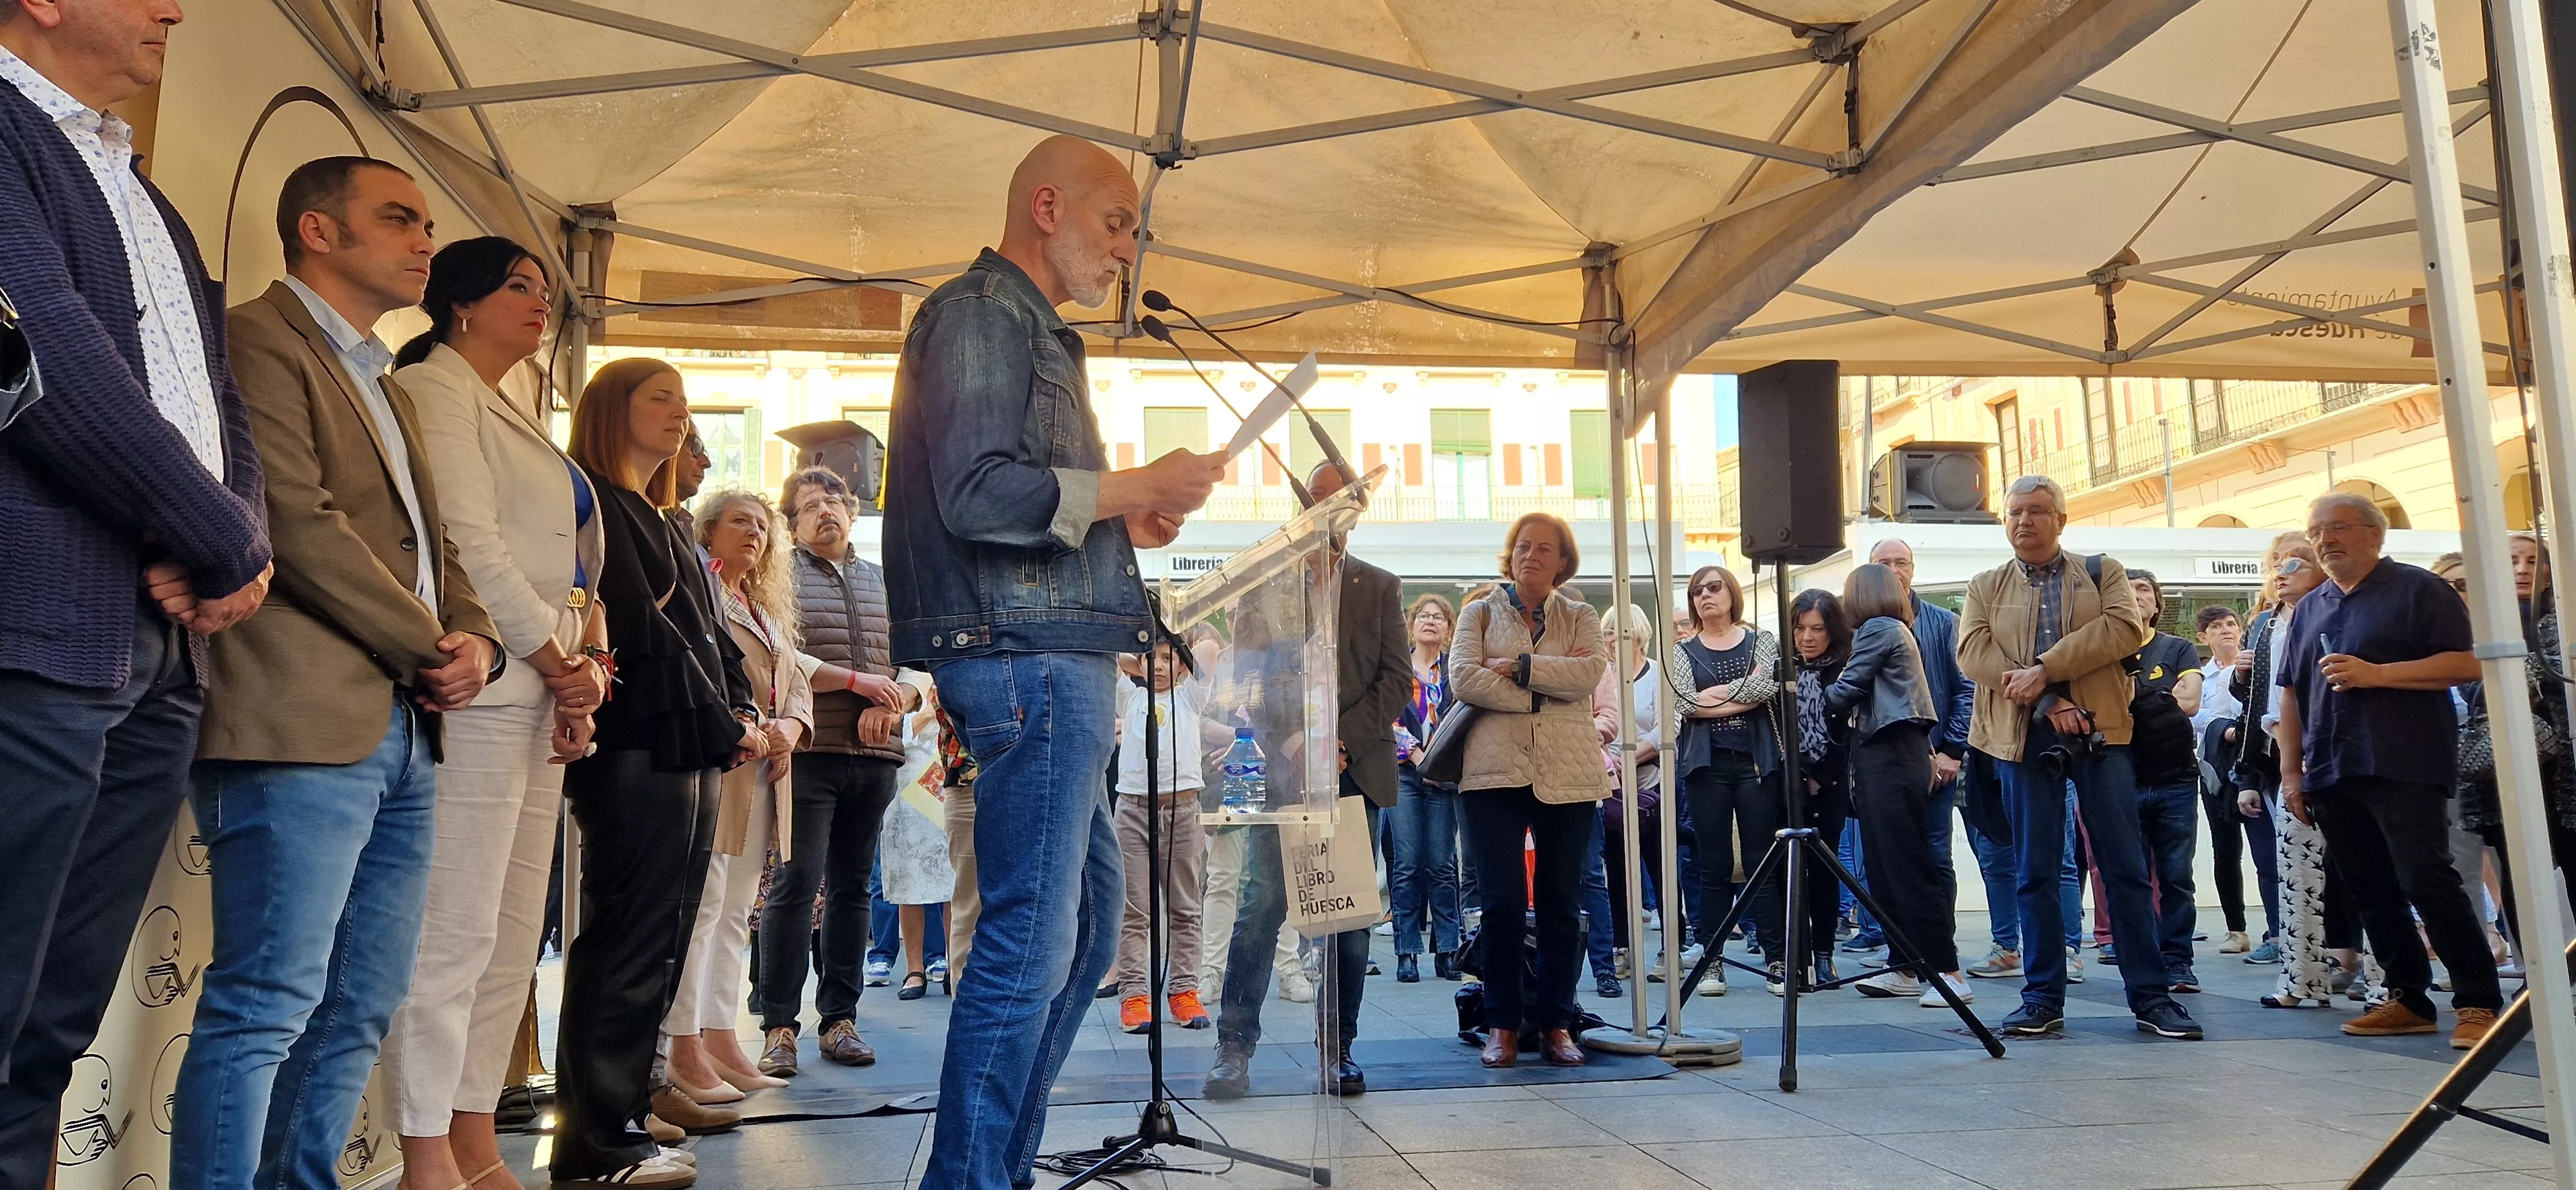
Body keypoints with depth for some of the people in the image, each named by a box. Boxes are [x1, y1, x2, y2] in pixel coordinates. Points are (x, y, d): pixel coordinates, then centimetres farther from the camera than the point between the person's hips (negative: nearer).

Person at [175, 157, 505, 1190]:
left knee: (362, 1006, 11)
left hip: (404, 733, 9)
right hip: (306, 725, -9)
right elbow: (300, 522, -14)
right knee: (269, 1003, -8)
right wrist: (431, 650, -9)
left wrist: (475, 641, 3)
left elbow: (434, 544, 23)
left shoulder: (385, 387, 25)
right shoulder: (260, 339, -3)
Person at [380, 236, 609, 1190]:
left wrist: (578, 672, 5)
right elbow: (470, 544, -13)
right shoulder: (435, 390, -3)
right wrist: (561, 665, -9)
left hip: (542, 693, 9)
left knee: (513, 934, 9)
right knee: (454, 927, -8)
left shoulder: (508, 413, 24)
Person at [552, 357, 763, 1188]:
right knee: (630, 942, -8)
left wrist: (742, 714, 3)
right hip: (638, 751, -9)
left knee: (662, 938, 11)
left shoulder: (662, 524, 25)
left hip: (693, 749, 9)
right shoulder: (593, 505, -4)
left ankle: (629, 1096, 19)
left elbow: (709, 633, 19)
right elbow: (641, 630, -13)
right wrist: (723, 722, -10)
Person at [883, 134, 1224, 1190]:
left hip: (1058, 660, 11)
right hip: (1024, 656, -11)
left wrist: (1123, 518, 13)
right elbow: (976, 494, -20)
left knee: (1085, 926, 14)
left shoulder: (1034, 332, 25)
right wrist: (1137, 485, -13)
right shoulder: (980, 314, -6)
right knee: (1030, 937, -9)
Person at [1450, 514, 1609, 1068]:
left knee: (1561, 903, 3)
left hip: (1568, 775, 1)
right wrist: (1550, 686, -8)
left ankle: (1556, 1023, 14)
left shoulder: (1580, 618, 14)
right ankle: (1502, 1023, 9)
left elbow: (1590, 673, -7)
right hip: (1495, 772, -1)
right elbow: (1463, 677, -6)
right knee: (1502, 902, -3)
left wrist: (1520, 666, -12)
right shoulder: (1480, 614, 11)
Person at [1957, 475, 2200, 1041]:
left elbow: (2125, 629, -8)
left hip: (2100, 733, -1)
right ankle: (2043, 998, 11)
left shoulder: (2103, 571, 11)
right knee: (2035, 873, 4)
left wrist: (2044, 668, -16)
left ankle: (2150, 996, 8)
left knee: (2126, 868, 1)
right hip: (2023, 738, 1)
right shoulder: (1986, 587, 13)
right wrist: (2045, 700, -15)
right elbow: (1972, 652, -3)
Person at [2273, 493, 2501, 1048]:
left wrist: (2375, 674, -18)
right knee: (2372, 892, 8)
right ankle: (2409, 1000, 15)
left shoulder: (2419, 590, 1)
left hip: (2404, 770, -6)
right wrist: (2292, 770, 11)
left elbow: (2466, 664, -9)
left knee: (2427, 881, -12)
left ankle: (2478, 1003, -4)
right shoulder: (2310, 609, 18)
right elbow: (2292, 694, 18)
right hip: (2332, 774, 6)